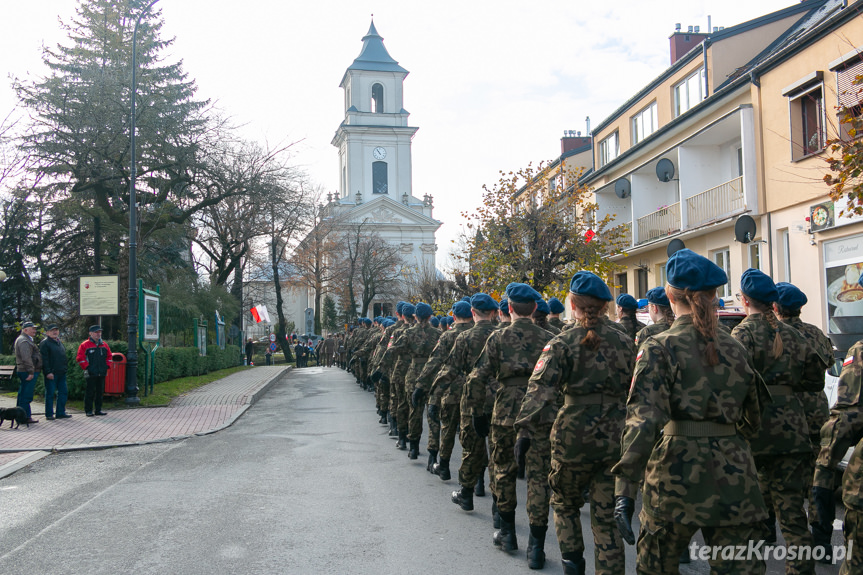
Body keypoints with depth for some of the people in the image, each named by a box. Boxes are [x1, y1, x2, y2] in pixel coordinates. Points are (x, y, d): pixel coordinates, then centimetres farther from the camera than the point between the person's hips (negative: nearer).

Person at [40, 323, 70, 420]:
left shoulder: (59, 342, 18)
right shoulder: (45, 343, -7)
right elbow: (44, 359, -14)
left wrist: (65, 367, 15)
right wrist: (48, 372, -19)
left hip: (61, 372, 8)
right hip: (51, 374, -8)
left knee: (63, 392, 8)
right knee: (50, 393, -1)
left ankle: (61, 413, 15)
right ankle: (49, 414, 6)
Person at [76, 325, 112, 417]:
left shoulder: (104, 345, 13)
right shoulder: (84, 345, -2)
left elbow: (109, 356, 20)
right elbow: (80, 358, -4)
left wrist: (107, 366, 8)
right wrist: (86, 367, -10)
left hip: (102, 374, 5)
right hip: (90, 374, -5)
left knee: (100, 392, 9)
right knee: (89, 392, -2)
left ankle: (98, 410, 17)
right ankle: (88, 411, 5)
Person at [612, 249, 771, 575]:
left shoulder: (659, 347, -8)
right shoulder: (735, 348, 7)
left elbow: (644, 418, -19)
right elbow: (754, 419, 17)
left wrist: (625, 487, -22)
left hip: (679, 469, -3)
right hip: (735, 473, 3)